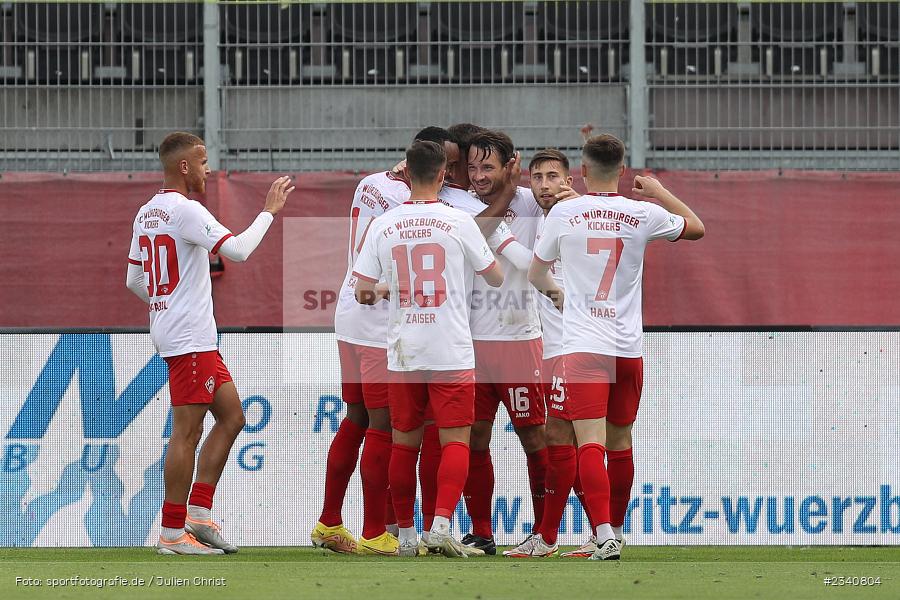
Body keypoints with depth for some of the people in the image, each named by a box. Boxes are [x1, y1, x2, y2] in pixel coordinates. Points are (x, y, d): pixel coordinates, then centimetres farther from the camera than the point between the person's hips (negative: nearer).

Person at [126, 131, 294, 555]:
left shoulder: (147, 214, 14)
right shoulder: (184, 210, -14)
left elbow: (134, 281, 19)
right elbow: (237, 250, -22)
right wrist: (270, 210, -11)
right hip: (189, 337, -10)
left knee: (231, 416, 12)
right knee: (187, 431, -7)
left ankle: (198, 513, 9)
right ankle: (173, 532, -6)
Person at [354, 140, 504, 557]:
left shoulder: (383, 226, 0)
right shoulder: (459, 223, -5)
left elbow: (362, 291, 3)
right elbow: (496, 278, 6)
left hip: (402, 351, 3)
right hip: (451, 351, -3)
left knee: (404, 442, 12)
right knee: (455, 441, 0)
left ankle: (405, 536, 15)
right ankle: (440, 526, -16)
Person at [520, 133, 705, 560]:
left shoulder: (563, 214, -1)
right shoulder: (643, 215, 2)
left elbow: (535, 274, 14)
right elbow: (696, 228, 21)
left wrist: (553, 291, 36)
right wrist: (659, 192, 33)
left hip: (583, 347, -3)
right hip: (629, 347, 3)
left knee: (590, 442, -10)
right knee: (620, 442, 14)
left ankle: (604, 535, -24)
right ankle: (615, 532, 23)